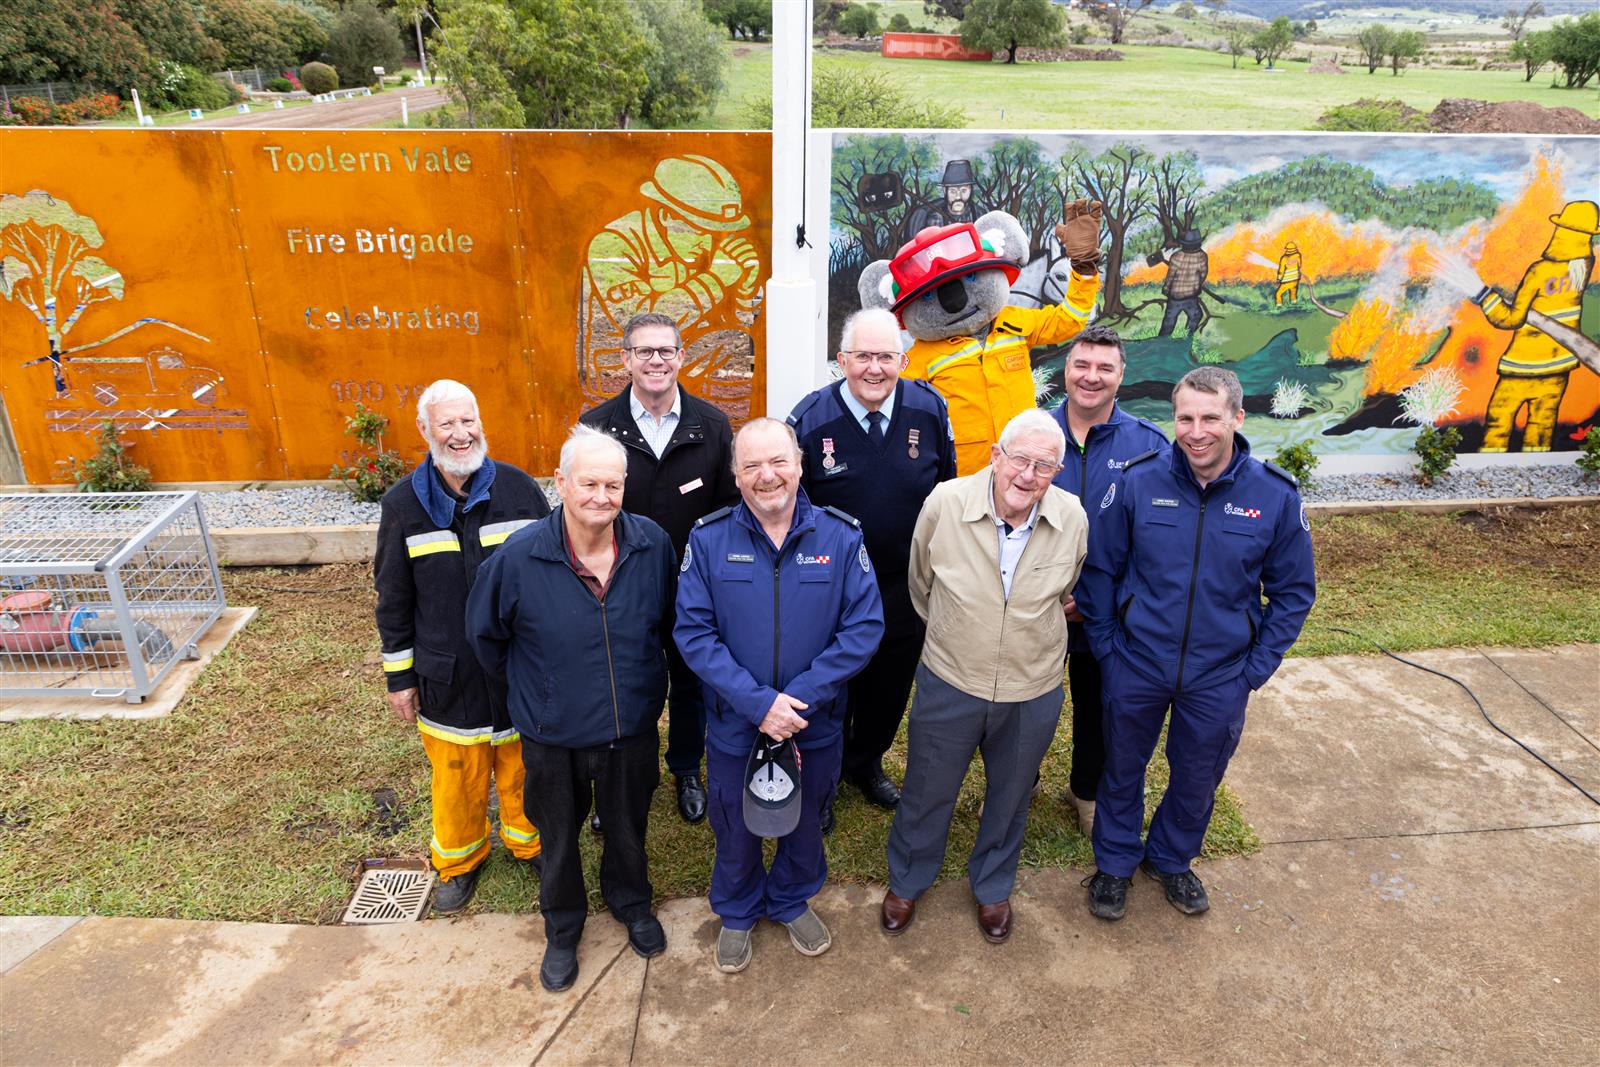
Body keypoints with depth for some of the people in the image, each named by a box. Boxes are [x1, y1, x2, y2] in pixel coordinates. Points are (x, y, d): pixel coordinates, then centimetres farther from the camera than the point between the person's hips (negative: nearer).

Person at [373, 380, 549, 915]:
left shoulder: (520, 488, -9)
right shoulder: (403, 504, -7)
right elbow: (393, 598, 2)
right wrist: (399, 675, 4)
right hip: (449, 675, 0)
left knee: (522, 767, 16)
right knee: (457, 776, 14)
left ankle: (529, 841, 43)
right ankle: (459, 860, 41)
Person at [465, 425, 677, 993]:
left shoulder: (653, 545, -16)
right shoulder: (519, 556, -22)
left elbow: (670, 620, 5)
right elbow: (485, 633, -2)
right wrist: (528, 686, 7)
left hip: (633, 727, 2)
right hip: (553, 735, -1)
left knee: (628, 829, 25)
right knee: (559, 838, 22)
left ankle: (631, 902, 55)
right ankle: (562, 929, 49)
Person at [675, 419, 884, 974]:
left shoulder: (841, 535, -13)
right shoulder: (708, 539, -13)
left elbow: (864, 626, -14)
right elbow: (693, 632, -15)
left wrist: (801, 696, -22)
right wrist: (757, 702, -24)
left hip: (817, 723, 1)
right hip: (735, 724, 0)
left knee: (806, 821, 24)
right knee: (735, 827, 21)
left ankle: (793, 901, 54)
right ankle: (737, 913, 51)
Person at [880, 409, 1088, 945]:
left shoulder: (1072, 518, -13)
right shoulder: (945, 503, -19)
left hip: (1034, 693, 2)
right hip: (949, 682, -1)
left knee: (1010, 798, 23)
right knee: (927, 791, 18)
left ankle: (992, 887, 51)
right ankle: (906, 881, 46)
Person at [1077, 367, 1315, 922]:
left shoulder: (1276, 496, -12)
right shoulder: (1137, 481, -14)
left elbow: (1293, 592, 0)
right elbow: (1100, 569, -3)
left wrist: (1256, 667, -4)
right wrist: (1106, 647, -3)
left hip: (1220, 679, 1)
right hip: (1136, 667, -1)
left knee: (1198, 779, 21)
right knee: (1123, 769, 18)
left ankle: (1171, 859, 49)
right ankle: (1115, 862, 44)